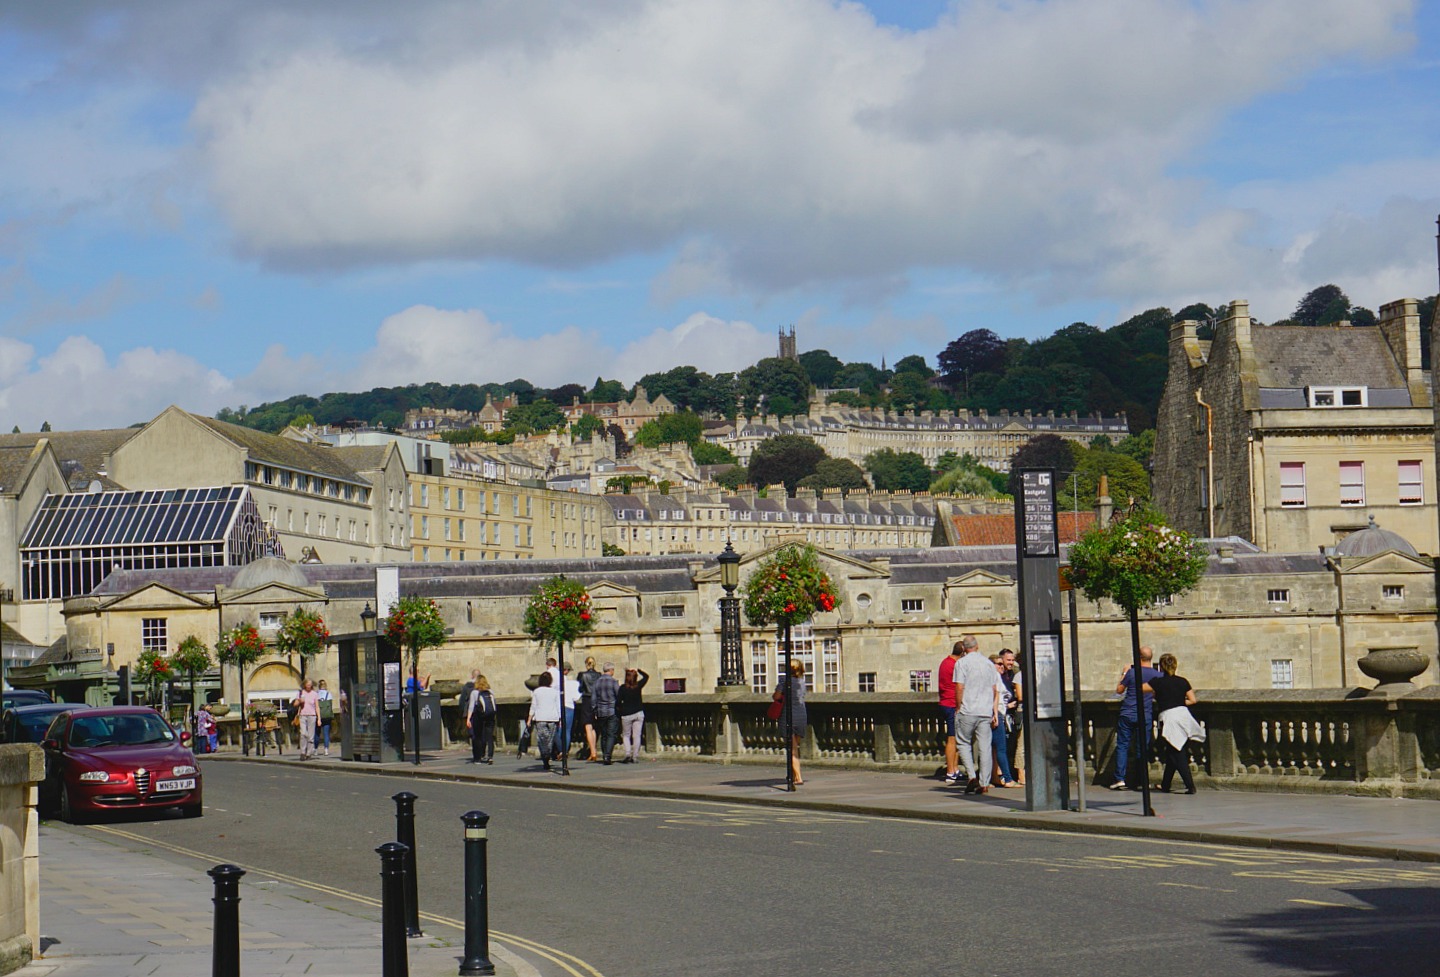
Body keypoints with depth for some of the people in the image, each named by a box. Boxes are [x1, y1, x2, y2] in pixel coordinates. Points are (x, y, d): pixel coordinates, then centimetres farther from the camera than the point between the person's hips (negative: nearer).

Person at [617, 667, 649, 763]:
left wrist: (619, 709, 11)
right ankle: (635, 756, 2)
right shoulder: (638, 686, -5)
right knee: (636, 735, 4)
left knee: (626, 735, 11)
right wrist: (638, 670, 15)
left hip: (627, 715, -2)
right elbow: (646, 677, 13)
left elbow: (618, 701, -9)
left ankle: (628, 753, -6)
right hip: (638, 714, 2)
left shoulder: (623, 688, -10)